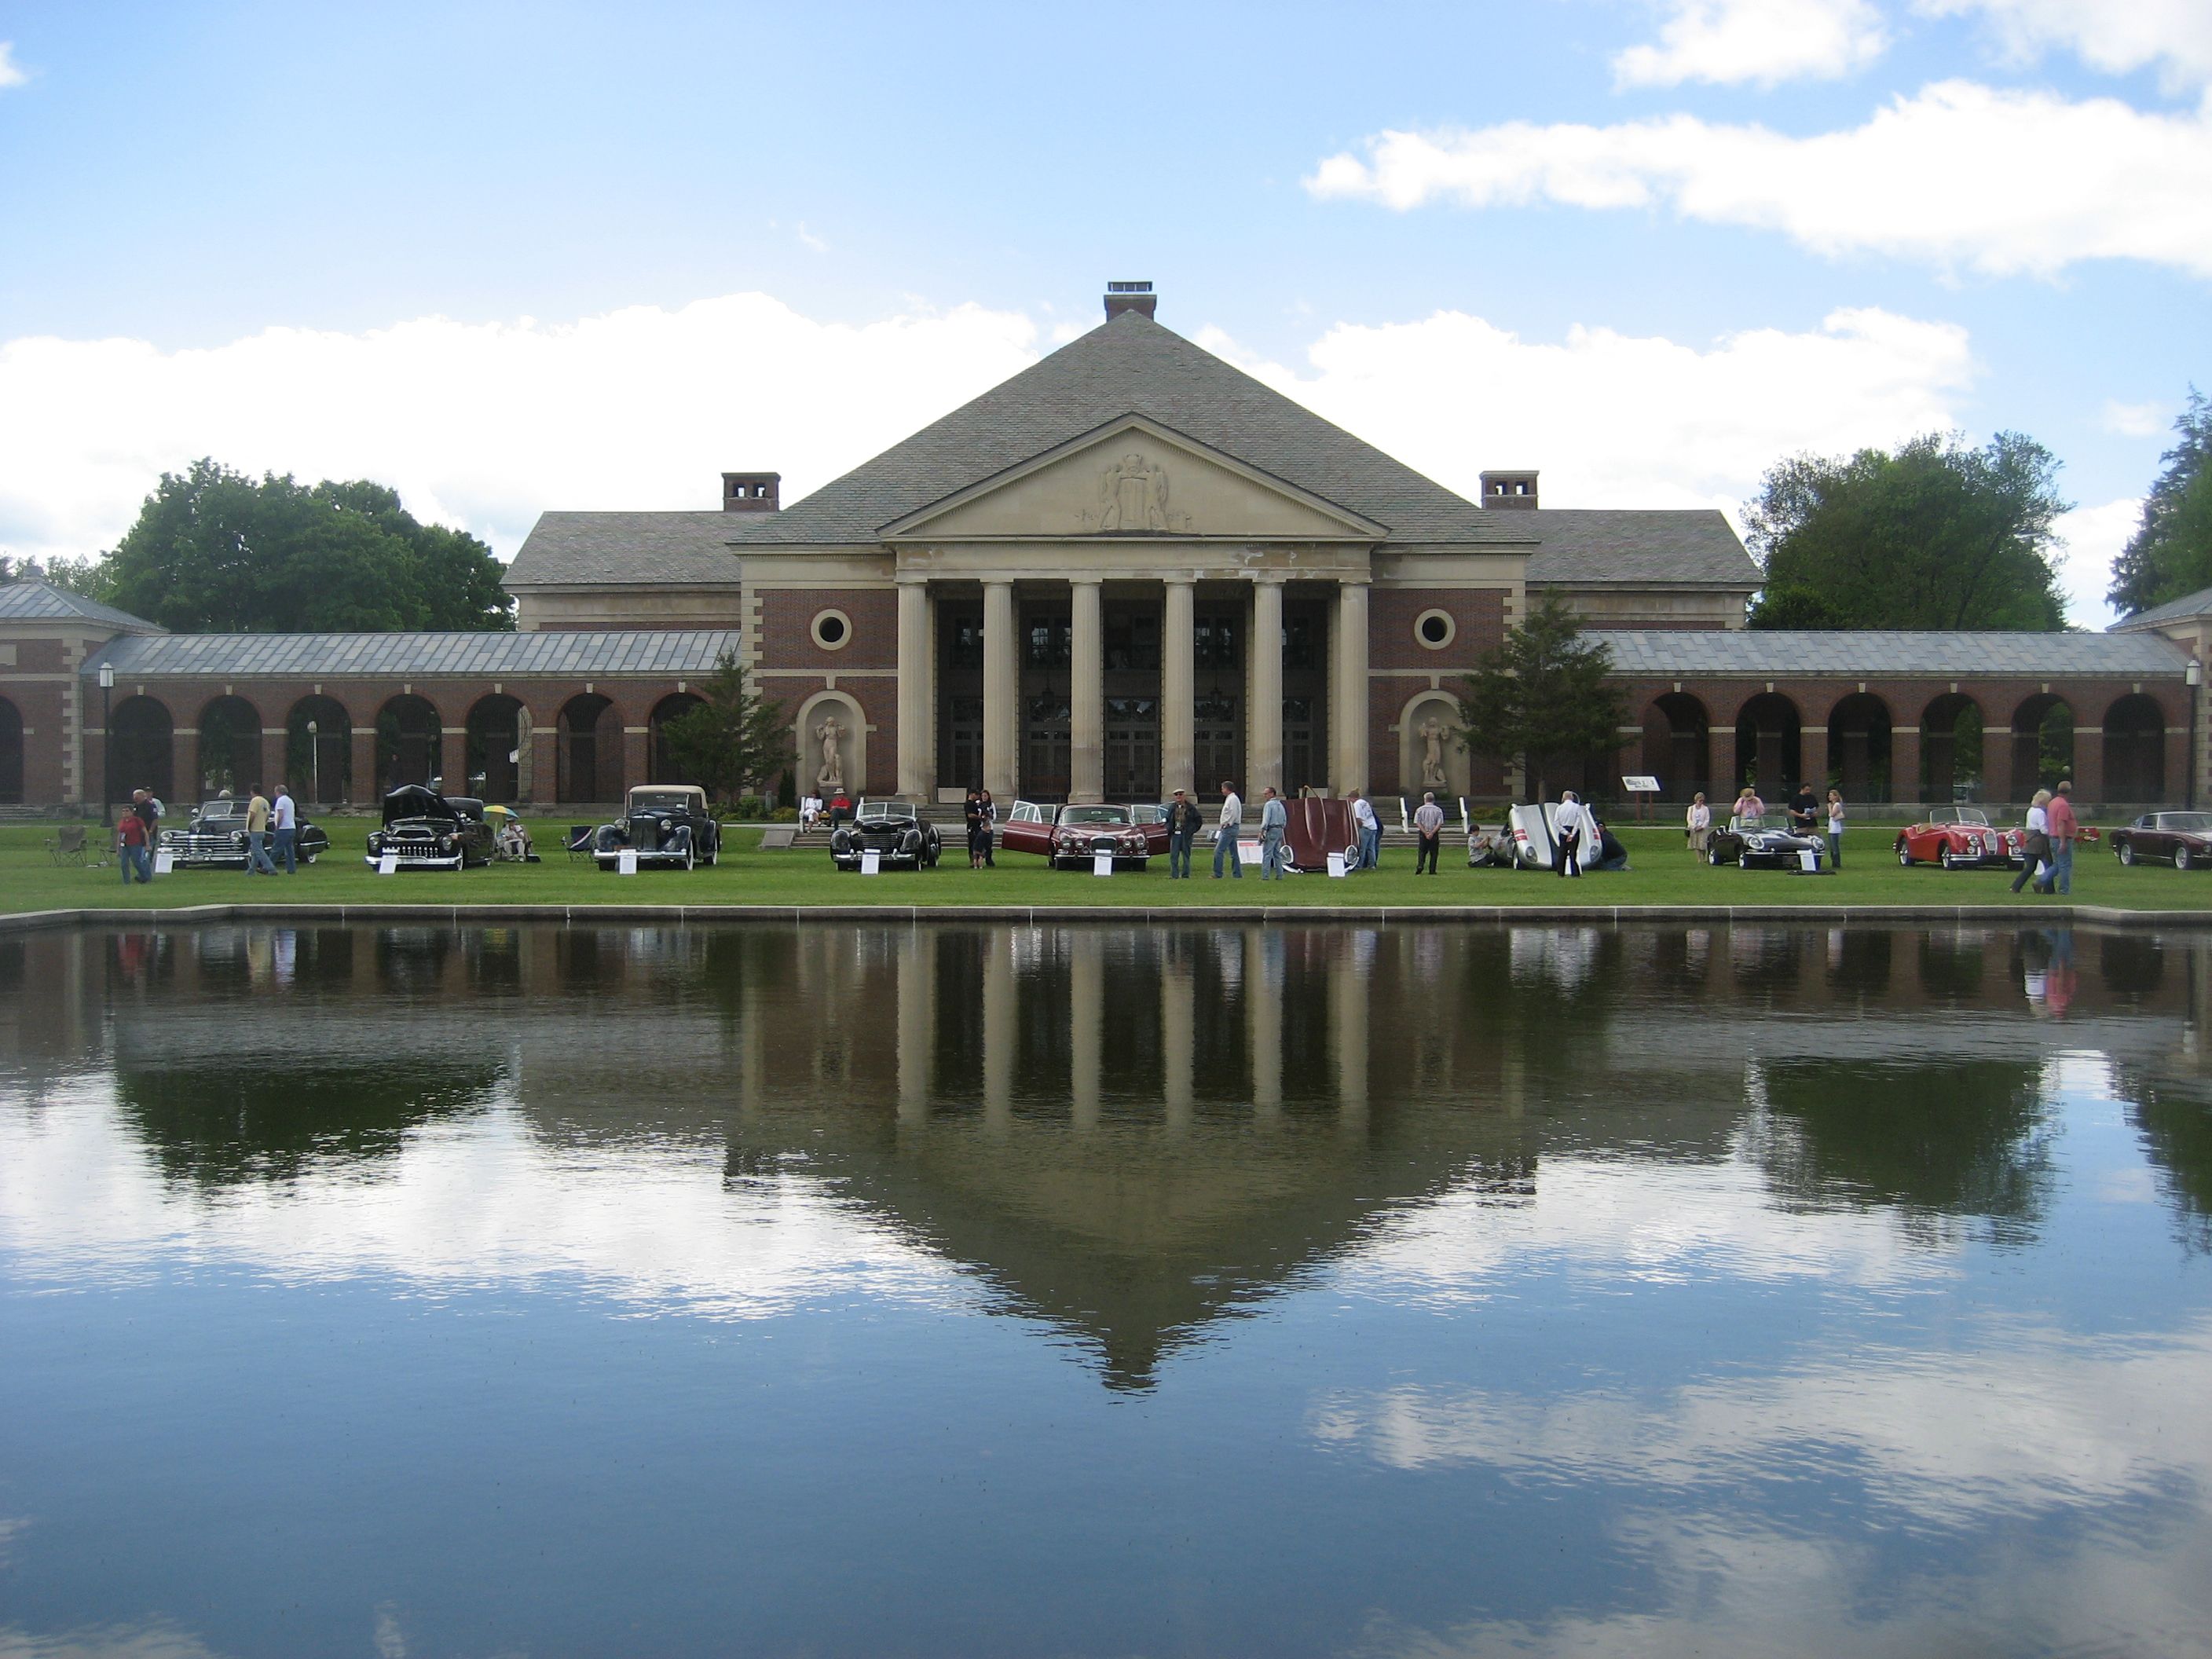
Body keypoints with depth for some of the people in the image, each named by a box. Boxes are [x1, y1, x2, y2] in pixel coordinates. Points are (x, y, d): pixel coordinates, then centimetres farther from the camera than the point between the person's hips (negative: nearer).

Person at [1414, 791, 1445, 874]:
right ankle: (1432, 870, 3)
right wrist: (1432, 833, -11)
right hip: (1434, 834, 0)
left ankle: (1420, 865, -11)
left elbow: (1418, 823, -6)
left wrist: (1425, 833, -9)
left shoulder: (1419, 809, 0)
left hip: (1423, 833, 0)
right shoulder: (1438, 810, -1)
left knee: (1422, 851, 8)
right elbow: (1439, 824, -7)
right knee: (1433, 852, 6)